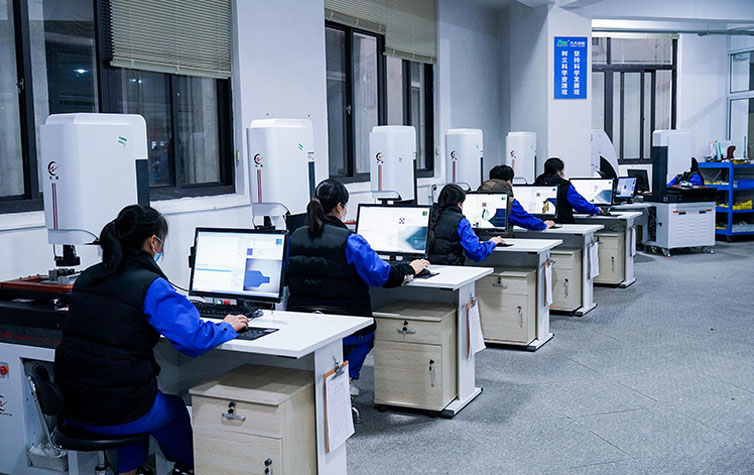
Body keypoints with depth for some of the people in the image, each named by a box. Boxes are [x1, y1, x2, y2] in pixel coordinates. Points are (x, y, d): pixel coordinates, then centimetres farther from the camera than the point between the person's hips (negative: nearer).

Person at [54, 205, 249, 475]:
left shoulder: (86, 278, 7)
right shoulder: (151, 285, -15)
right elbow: (194, 339, -19)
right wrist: (227, 326, 0)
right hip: (116, 414, -6)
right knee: (175, 409, 25)